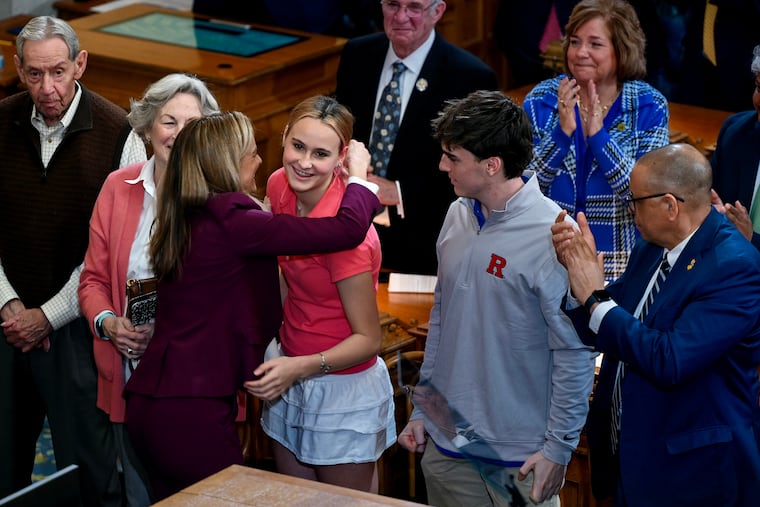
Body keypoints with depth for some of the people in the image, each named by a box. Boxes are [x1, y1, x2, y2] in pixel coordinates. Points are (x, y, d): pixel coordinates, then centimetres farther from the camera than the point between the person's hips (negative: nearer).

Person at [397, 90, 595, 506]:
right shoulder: (459, 215, 2)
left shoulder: (553, 236, -19)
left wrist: (559, 449, -13)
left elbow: (574, 353, -15)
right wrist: (421, 409, 13)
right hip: (444, 445, 6)